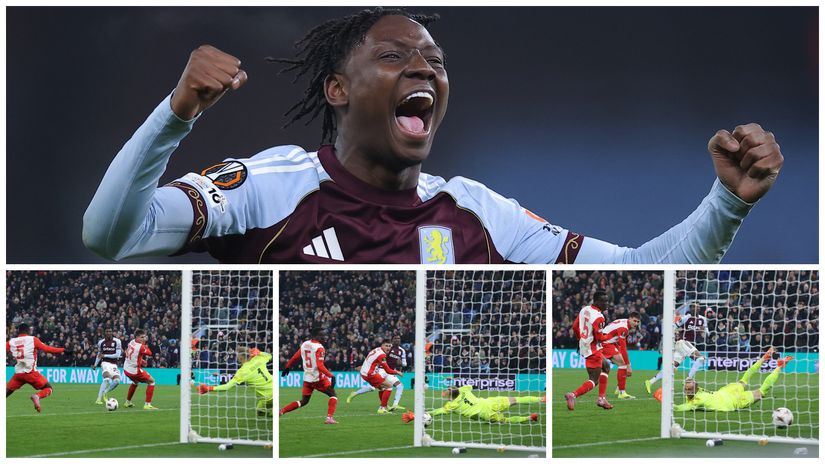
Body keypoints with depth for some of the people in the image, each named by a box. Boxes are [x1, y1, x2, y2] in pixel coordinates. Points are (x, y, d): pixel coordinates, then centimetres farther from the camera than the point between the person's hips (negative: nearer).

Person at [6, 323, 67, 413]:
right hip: (31, 372, -3)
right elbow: (48, 349, -2)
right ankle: (37, 396, -23)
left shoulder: (11, 342, 8)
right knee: (48, 388, 7)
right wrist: (63, 350, 6)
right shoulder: (33, 339, 1)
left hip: (18, 373, 3)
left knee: (7, 391, 19)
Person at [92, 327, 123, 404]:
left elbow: (117, 355, -10)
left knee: (117, 381, -19)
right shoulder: (101, 342, 5)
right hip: (105, 363, -1)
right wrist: (95, 365, 10)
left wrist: (105, 355, -13)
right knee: (106, 379, -27)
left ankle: (105, 392, 10)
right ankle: (98, 399, -26)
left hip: (114, 365, 1)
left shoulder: (117, 341, -4)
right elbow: (99, 354, 20)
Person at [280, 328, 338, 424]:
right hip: (318, 378, -7)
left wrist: (287, 367, 30)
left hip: (307, 378, 7)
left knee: (303, 401, 18)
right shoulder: (319, 348, -15)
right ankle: (329, 418, -7)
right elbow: (320, 366, -24)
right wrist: (331, 376, -26)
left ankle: (280, 411, 8)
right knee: (333, 395, 7)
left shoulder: (305, 344, 7)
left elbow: (295, 357, 16)